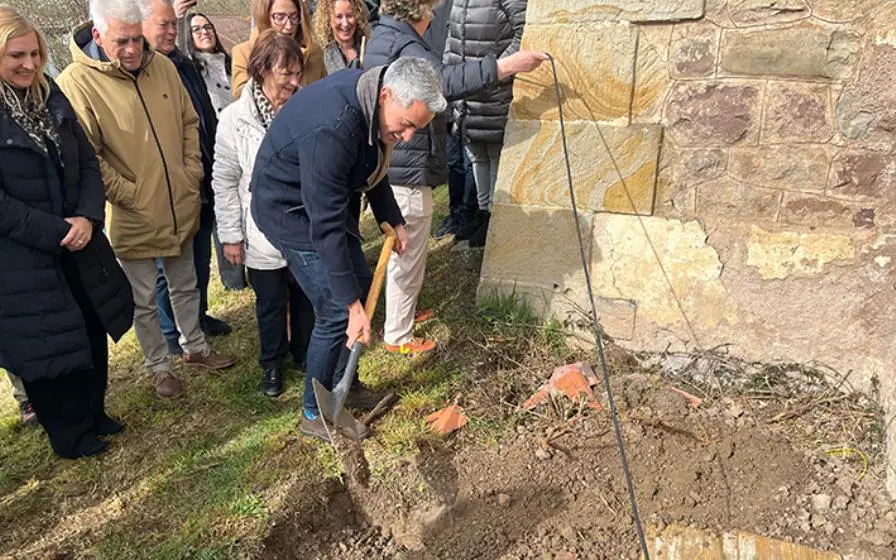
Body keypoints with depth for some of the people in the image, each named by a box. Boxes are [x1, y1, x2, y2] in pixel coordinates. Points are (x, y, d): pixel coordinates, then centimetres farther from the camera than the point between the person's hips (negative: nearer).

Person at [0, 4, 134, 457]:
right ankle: (70, 434, 28)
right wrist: (54, 232, -19)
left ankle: (93, 414, 37)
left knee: (93, 332, 15)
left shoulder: (51, 98, 5)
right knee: (44, 346, 8)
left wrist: (87, 217, -11)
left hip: (77, 242, 6)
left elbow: (87, 162, 4)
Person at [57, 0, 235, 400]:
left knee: (185, 286, 22)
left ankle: (194, 347, 42)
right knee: (144, 300, 12)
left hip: (180, 209, 5)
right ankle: (159, 367, 31)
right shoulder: (77, 83, -17)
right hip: (133, 218, -5)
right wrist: (130, 195, -16)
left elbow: (189, 123, 10)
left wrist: (191, 174, 3)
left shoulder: (163, 67, 0)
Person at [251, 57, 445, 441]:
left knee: (360, 289, 12)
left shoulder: (372, 100, -9)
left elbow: (374, 165, 11)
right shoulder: (331, 128, -37)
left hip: (331, 200, 9)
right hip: (292, 211, -9)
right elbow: (325, 226, -34)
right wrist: (352, 305, -30)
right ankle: (315, 414, 14)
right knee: (337, 313, -7)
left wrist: (393, 221, 5)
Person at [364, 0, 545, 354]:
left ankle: (401, 312, 42)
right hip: (408, 170, -11)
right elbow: (443, 82, -37)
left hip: (391, 165, 11)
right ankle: (398, 336, 17)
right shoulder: (402, 44, -20)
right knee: (408, 256, 3)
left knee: (401, 249, 25)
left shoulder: (382, 37, 13)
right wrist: (507, 66, -37)